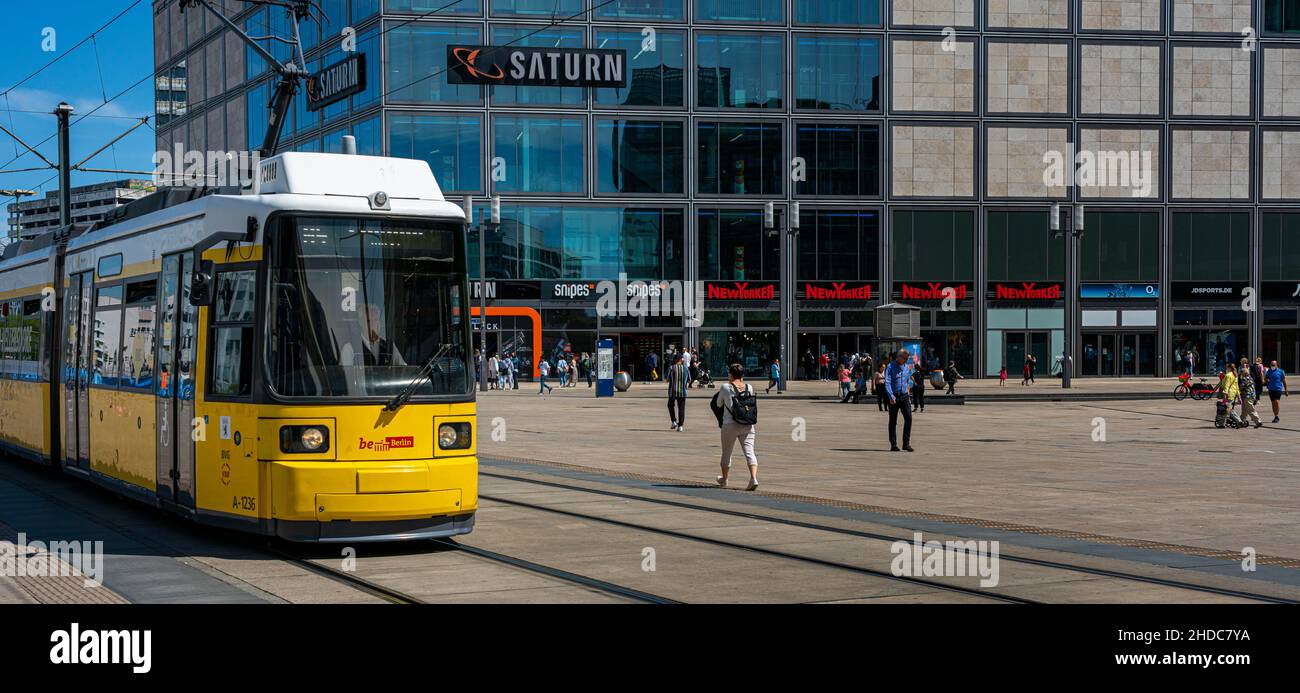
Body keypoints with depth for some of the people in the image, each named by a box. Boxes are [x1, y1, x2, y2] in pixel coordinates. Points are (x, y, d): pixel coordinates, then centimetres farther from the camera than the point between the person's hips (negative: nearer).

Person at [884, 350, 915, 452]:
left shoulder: (907, 367, 12)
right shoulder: (890, 367, -6)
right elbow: (887, 382, -15)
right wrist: (891, 396, -26)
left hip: (904, 396, 4)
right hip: (894, 397, -4)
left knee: (908, 418, -10)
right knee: (893, 421, 1)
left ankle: (906, 443, -6)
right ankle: (893, 445, 8)